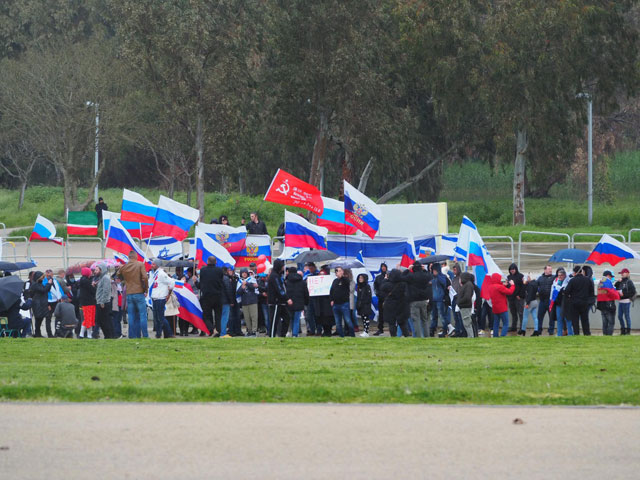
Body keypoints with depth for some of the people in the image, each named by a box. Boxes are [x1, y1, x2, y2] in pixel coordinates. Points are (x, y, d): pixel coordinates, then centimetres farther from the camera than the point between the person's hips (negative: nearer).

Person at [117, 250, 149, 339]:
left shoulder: (123, 267, 5)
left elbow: (119, 276, 15)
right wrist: (146, 289, -2)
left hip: (129, 294, 3)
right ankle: (145, 335, -4)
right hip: (139, 293, -3)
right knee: (142, 315, 0)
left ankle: (132, 336, 5)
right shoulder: (140, 265, -5)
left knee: (131, 317, 7)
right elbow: (145, 277, -13)